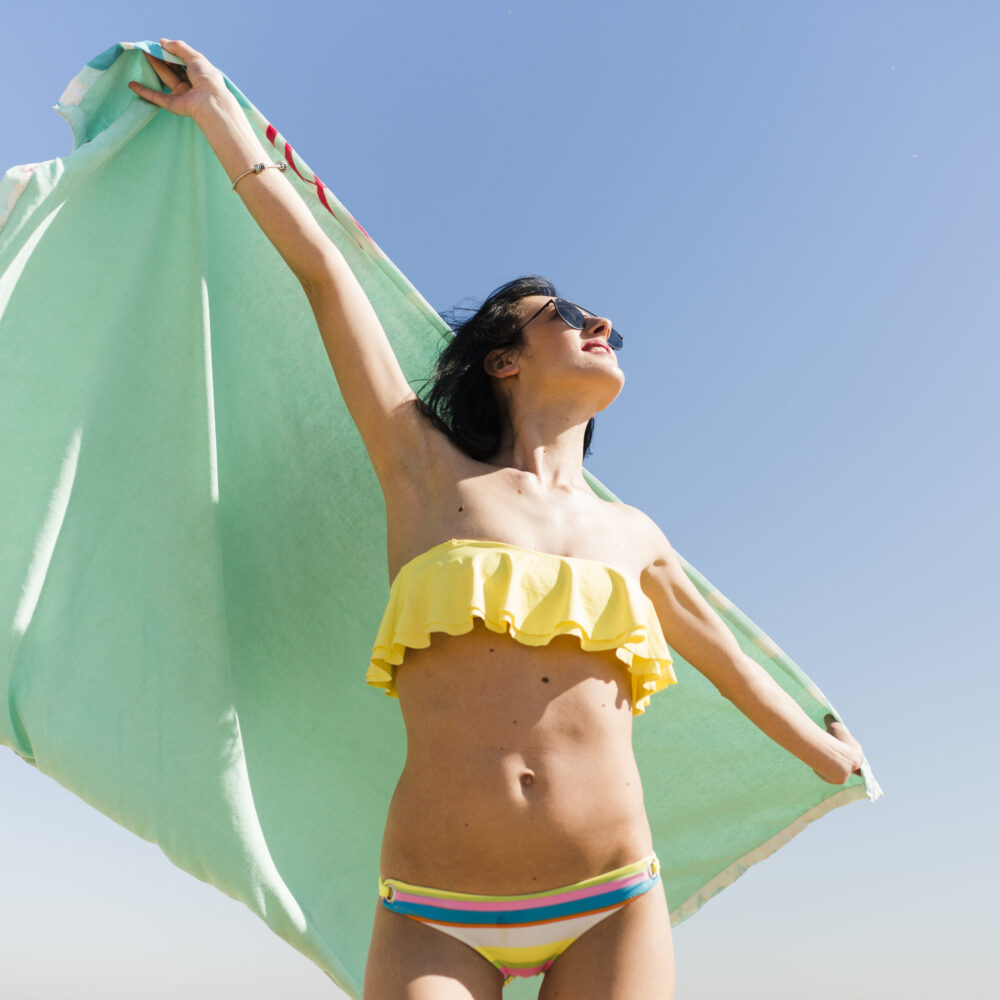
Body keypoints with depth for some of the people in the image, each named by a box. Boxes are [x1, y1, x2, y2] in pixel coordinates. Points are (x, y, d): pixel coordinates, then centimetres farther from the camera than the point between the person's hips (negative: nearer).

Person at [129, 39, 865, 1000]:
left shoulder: (630, 534, 8)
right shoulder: (427, 473, -1)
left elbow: (726, 659, 24)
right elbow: (322, 269, 2)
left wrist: (826, 754, 38)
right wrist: (220, 112, 11)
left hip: (614, 909, 3)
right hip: (435, 920, -2)